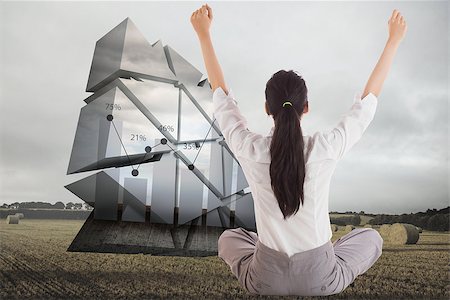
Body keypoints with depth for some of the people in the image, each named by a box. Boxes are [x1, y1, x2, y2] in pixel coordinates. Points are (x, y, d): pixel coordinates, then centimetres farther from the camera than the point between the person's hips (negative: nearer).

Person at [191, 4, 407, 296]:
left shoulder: (249, 150, -20)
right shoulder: (326, 149, -21)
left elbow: (221, 93, -4)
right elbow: (369, 98, -5)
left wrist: (204, 34, 4)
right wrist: (394, 40, 5)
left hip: (265, 278, 1)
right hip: (320, 278, 0)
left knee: (229, 238, 34)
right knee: (371, 238, 30)